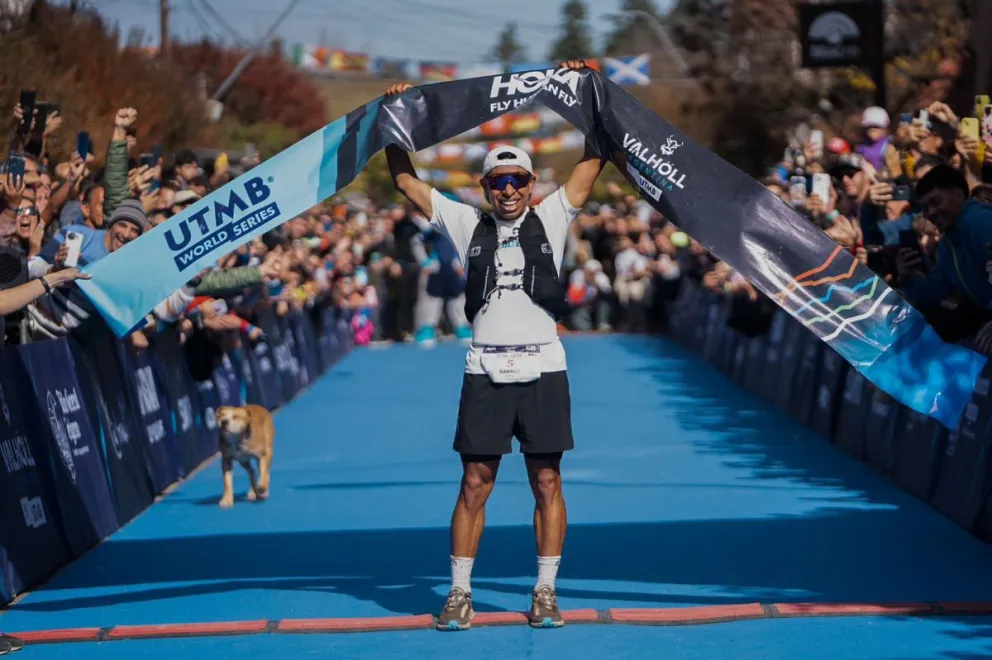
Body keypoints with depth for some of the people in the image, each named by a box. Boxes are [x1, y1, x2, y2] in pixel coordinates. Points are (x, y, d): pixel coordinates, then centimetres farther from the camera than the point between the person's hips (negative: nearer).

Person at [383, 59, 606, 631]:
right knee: (474, 483, 1)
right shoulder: (468, 225, 8)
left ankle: (546, 594, 8)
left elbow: (594, 161, 3)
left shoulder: (551, 220, 6)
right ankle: (460, 594, 7)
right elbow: (407, 181, 11)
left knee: (547, 482, 2)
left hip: (542, 367, 0)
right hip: (486, 371, 0)